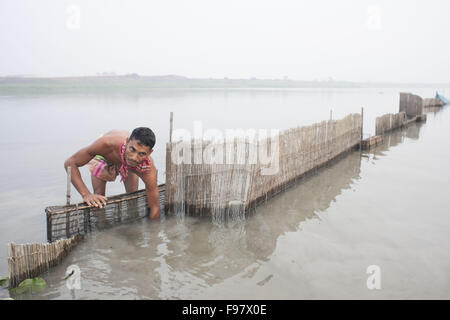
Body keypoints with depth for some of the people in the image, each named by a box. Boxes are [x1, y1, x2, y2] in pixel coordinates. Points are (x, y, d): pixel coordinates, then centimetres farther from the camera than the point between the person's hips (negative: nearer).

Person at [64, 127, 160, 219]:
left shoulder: (148, 169, -42)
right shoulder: (107, 144, -48)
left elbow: (155, 208, -33)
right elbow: (70, 163, -38)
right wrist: (86, 194, -46)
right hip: (103, 156, 0)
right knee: (98, 199, -7)